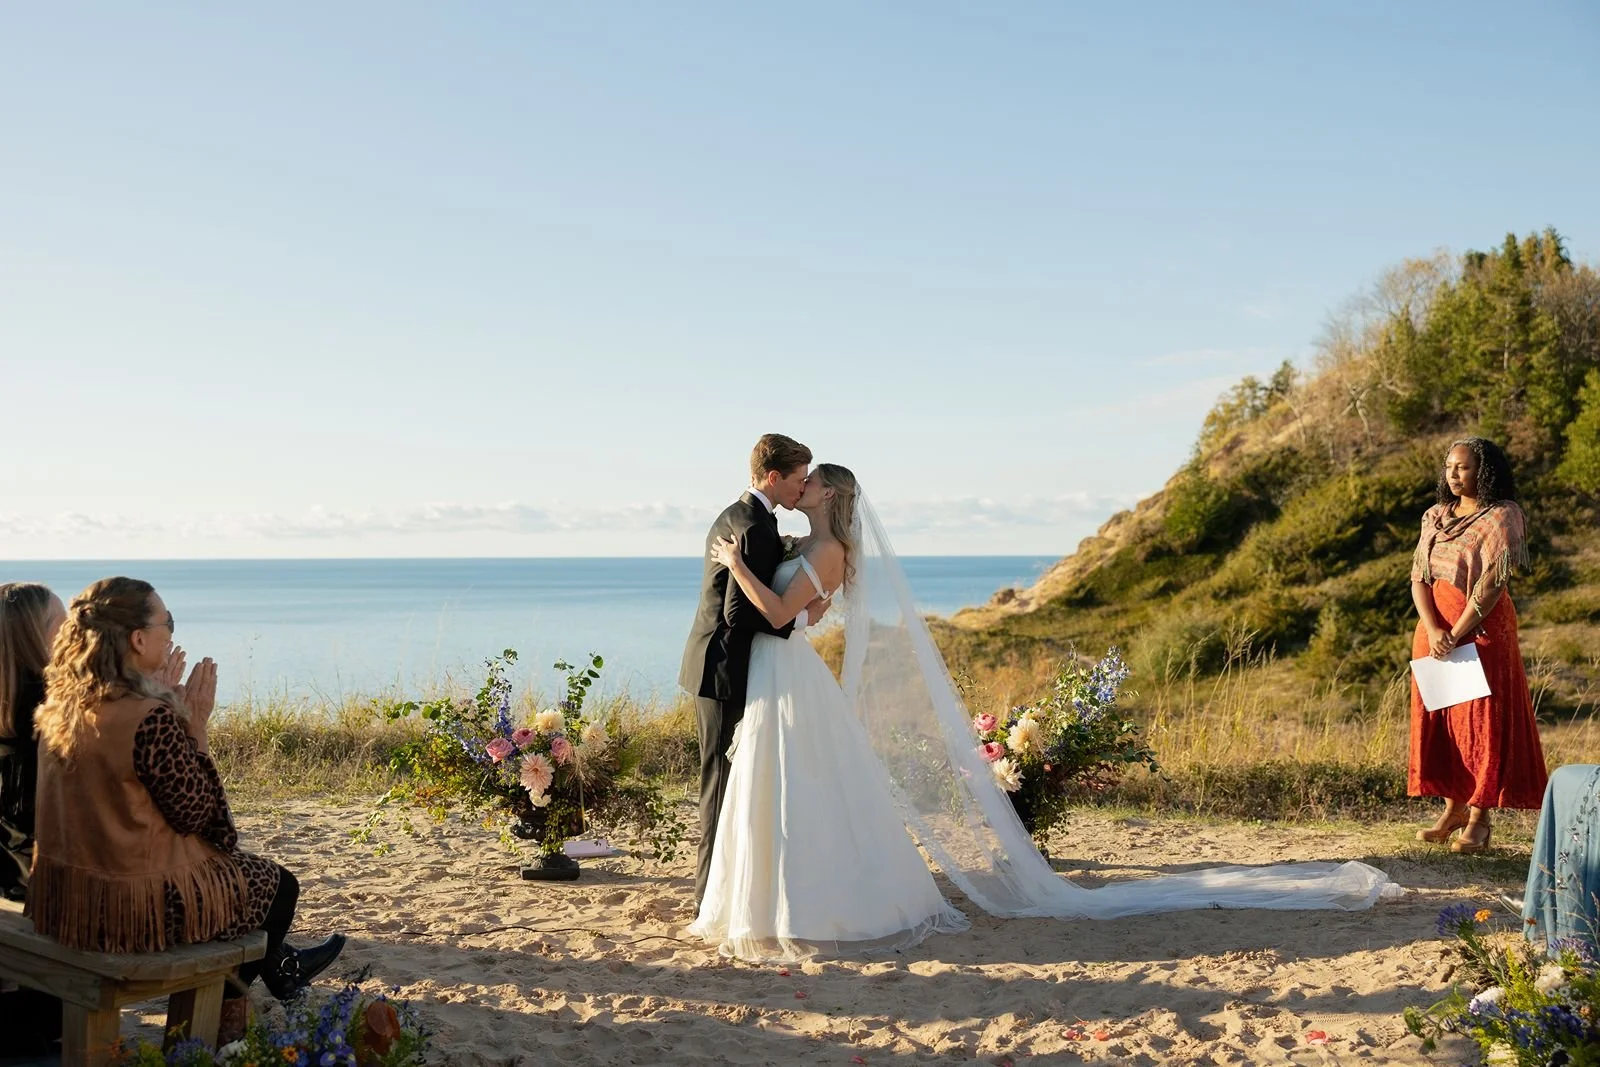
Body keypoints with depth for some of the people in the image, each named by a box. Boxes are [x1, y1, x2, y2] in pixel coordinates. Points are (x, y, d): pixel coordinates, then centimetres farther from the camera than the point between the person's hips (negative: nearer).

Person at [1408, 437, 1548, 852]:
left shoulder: (1502, 517, -7)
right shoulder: (1436, 518, 11)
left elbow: (1491, 585, -15)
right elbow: (1418, 576, 3)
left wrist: (1456, 635, -18)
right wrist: (1432, 630, -12)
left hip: (1483, 627, -6)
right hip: (1434, 625, 6)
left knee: (1482, 719, -3)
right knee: (1437, 717, 6)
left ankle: (1479, 819, 1)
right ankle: (1453, 808, 16)